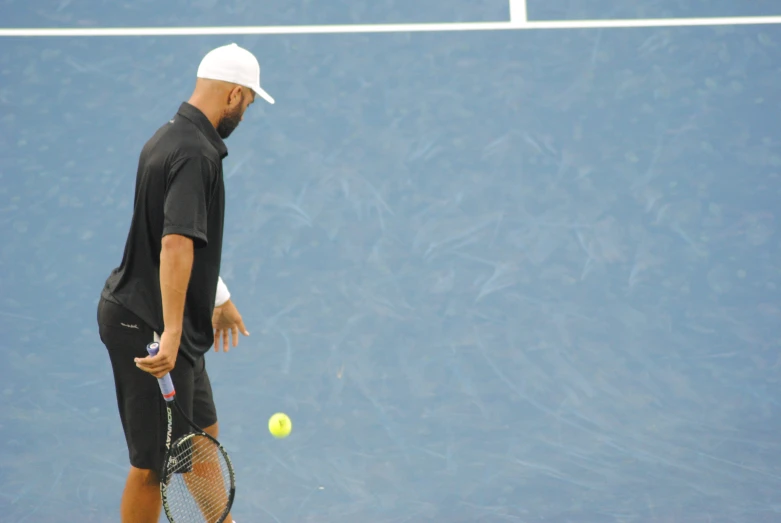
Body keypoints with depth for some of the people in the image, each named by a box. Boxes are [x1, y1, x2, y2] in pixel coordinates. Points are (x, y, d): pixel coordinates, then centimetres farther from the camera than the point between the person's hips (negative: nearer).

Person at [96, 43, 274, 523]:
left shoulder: (175, 137, 11)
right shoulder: (196, 154, -22)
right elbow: (176, 246, -33)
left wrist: (217, 299, 35)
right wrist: (171, 334, -38)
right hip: (146, 327, -10)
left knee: (203, 435, 24)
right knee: (155, 462, 1)